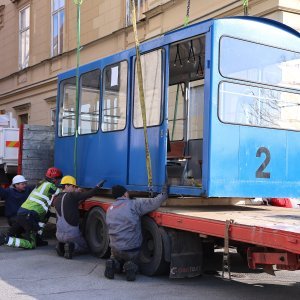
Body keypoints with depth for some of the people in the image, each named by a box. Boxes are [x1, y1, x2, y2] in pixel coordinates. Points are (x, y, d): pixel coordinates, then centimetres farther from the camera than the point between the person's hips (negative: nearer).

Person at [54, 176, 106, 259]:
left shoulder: (56, 199, 7)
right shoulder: (71, 196, -15)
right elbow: (89, 194, -18)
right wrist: (98, 186, -5)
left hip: (59, 234, 6)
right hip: (71, 234, -6)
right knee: (85, 248, 18)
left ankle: (61, 245, 5)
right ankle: (71, 247, -12)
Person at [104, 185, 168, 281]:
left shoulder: (110, 209, 8)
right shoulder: (134, 204, -11)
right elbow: (154, 203, -17)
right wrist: (164, 193, 1)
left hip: (115, 249, 4)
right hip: (132, 250, -4)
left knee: (115, 259, 33)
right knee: (134, 265, 25)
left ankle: (113, 265, -2)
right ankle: (130, 268, -10)